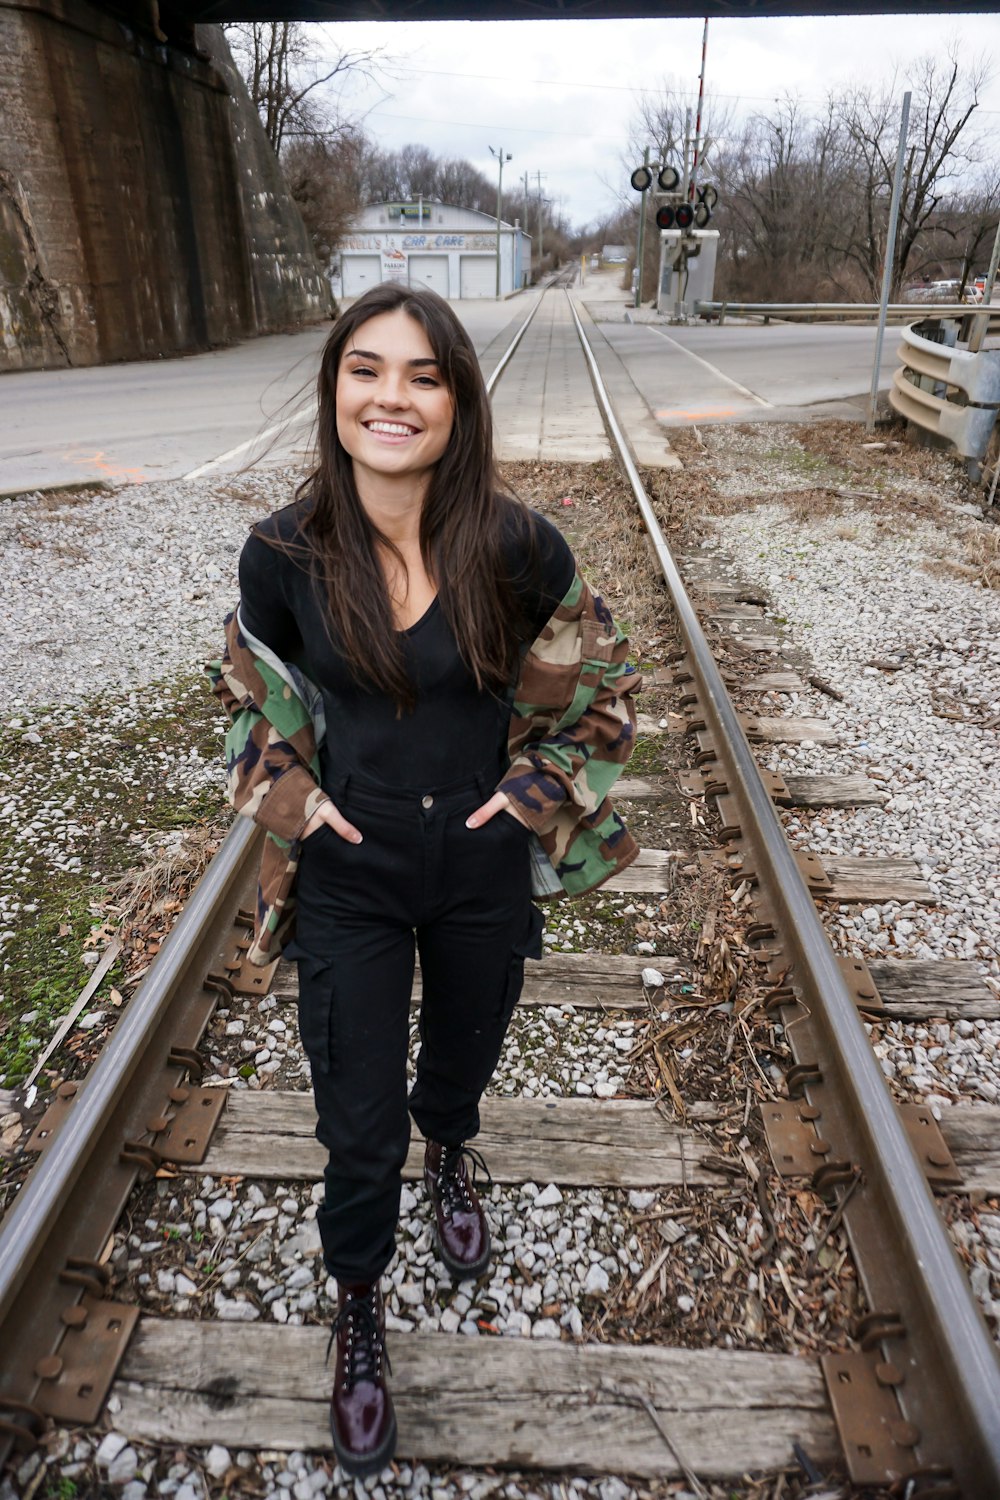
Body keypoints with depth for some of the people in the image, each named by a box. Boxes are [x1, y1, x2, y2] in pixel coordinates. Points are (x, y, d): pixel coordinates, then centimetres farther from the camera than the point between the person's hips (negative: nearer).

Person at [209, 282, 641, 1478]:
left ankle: (449, 1156, 63)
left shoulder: (518, 547, -15)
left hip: (482, 868, 1)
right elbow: (250, 691, 7)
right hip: (349, 875, 0)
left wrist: (538, 787, -4)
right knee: (359, 1119, 10)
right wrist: (295, 796, -4)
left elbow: (599, 679, 3)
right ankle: (357, 1303, 42)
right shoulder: (285, 552, -13)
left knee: (463, 1056, 25)